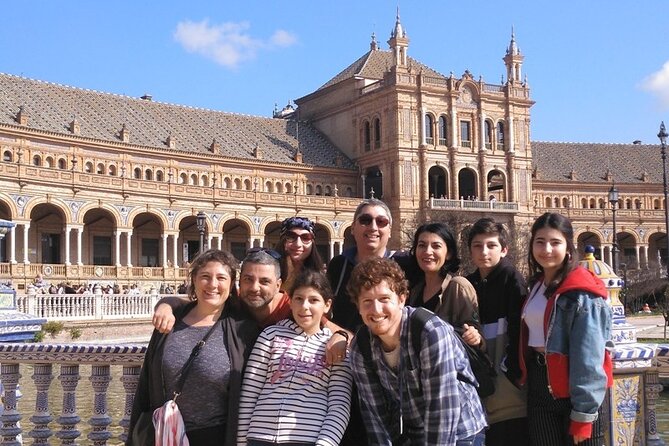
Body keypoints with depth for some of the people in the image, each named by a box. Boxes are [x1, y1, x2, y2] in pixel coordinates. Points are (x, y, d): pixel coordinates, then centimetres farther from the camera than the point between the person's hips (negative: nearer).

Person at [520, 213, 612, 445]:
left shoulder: (582, 292, -15)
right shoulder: (536, 285, 9)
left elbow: (588, 356, -19)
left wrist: (583, 413, -19)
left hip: (574, 390, -7)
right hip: (539, 386, 7)